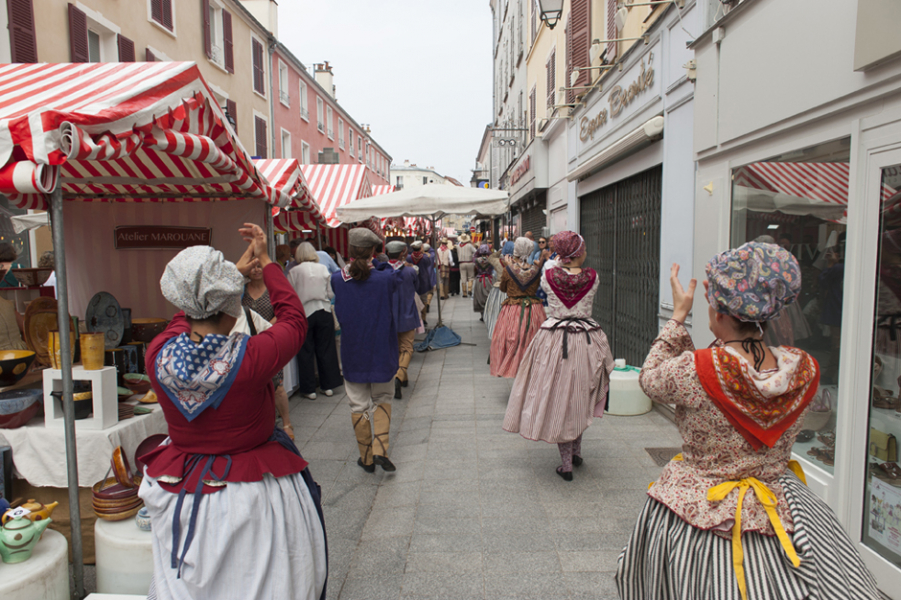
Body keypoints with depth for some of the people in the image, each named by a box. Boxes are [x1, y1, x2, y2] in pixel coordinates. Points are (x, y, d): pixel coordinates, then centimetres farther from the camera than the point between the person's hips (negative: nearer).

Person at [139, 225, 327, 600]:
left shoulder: (158, 355, -14)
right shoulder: (251, 358, -27)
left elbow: (186, 317, 8)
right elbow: (294, 320, -7)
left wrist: (239, 268, 18)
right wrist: (265, 261, 4)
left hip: (179, 495, 4)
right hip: (250, 498, -4)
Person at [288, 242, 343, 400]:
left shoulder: (294, 271, -6)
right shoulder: (323, 269, 1)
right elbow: (331, 293, 3)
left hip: (304, 313, -2)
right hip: (324, 312, 2)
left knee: (306, 352, 8)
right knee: (326, 349, 12)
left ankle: (309, 389, 13)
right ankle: (328, 386, 18)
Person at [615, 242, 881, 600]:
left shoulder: (695, 370, -28)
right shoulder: (805, 369, -13)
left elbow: (650, 378, -6)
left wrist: (677, 316, 0)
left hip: (695, 515, -3)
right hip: (777, 513, 4)